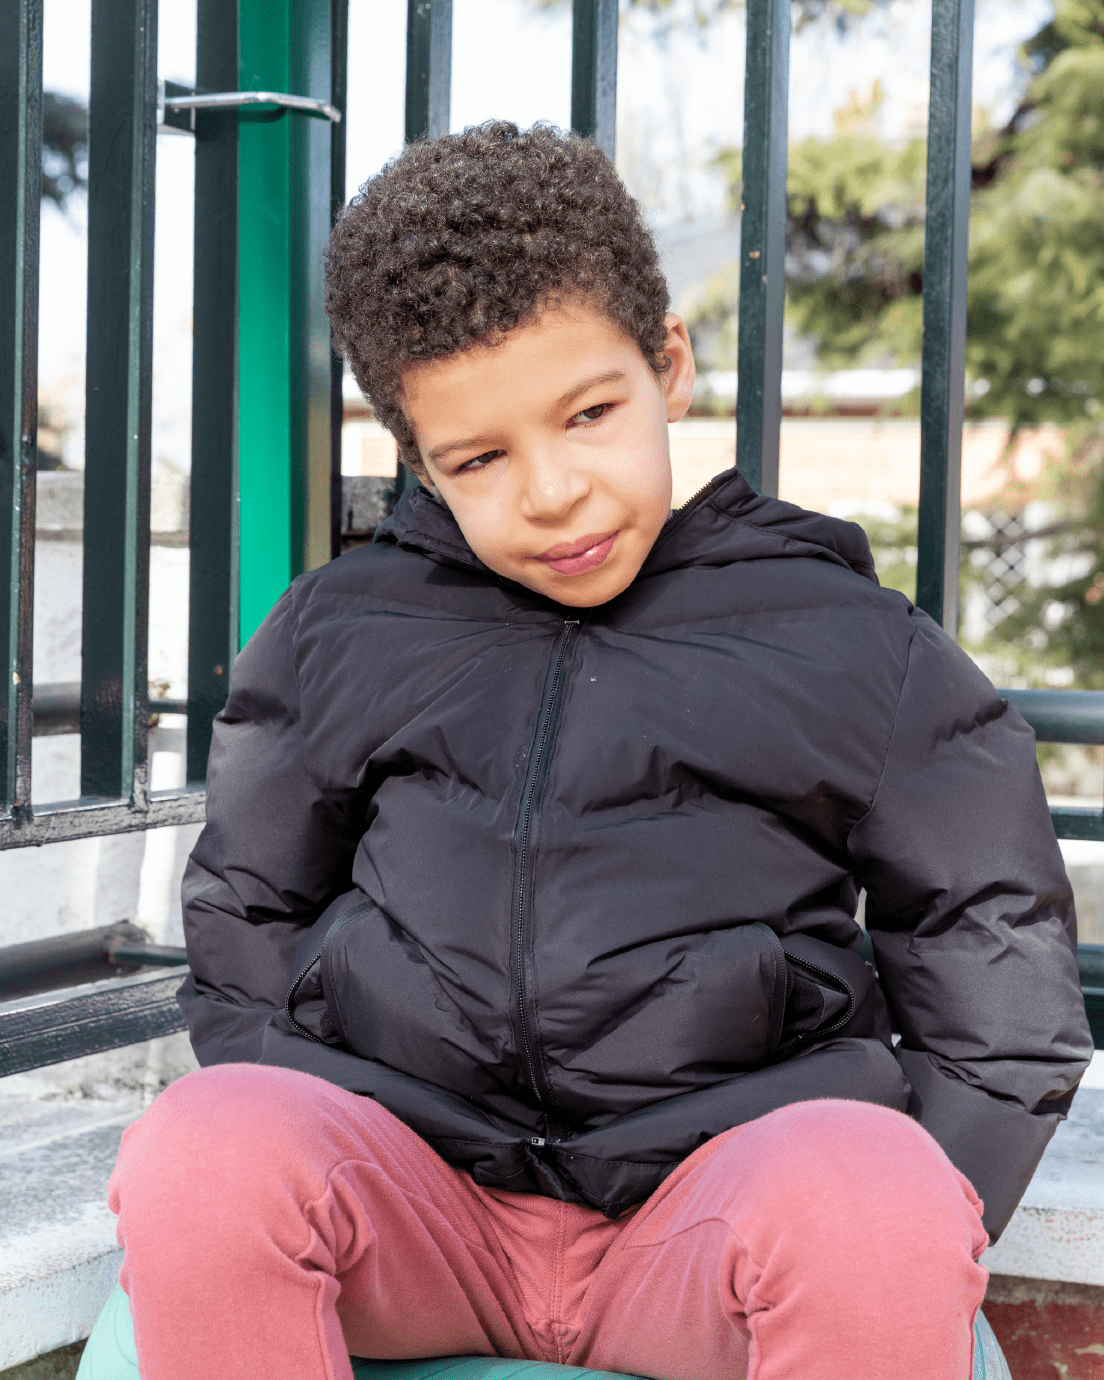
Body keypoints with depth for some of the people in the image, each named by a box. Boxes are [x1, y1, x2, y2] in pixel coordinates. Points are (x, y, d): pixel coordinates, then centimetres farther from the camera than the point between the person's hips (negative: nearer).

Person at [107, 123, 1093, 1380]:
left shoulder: (845, 647, 7)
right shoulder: (341, 635, 14)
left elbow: (1001, 985, 11)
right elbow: (242, 918, 23)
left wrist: (895, 1249, 0)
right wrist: (291, 1174, 7)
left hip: (712, 1183, -2)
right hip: (414, 1176, 2)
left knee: (868, 1196, -36)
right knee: (193, 1155, -30)